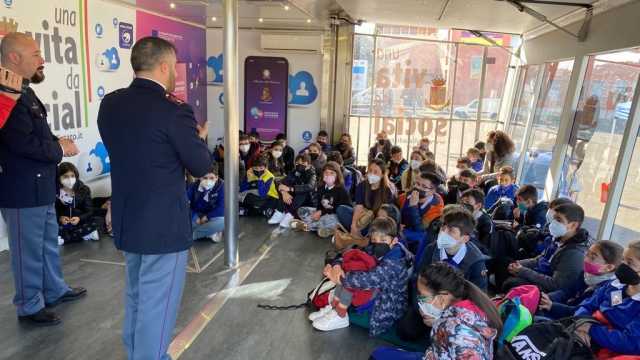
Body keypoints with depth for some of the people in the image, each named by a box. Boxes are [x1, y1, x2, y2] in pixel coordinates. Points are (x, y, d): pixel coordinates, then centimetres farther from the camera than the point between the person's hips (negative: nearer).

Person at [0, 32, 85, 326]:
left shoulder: (24, 93, 12)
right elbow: (25, 144, -28)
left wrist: (57, 142, 0)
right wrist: (60, 149, -12)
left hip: (40, 186, 10)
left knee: (48, 244, 22)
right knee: (28, 252, 6)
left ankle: (55, 290, 38)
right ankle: (29, 307, 22)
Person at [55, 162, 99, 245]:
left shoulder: (83, 190, -4)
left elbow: (89, 211, -4)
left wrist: (79, 218, -24)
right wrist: (59, 218, -21)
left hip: (79, 222, 1)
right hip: (61, 223, 0)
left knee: (93, 226, -23)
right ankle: (85, 235, -16)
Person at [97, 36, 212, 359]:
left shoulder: (110, 104, 1)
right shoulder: (173, 111, -20)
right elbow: (201, 166, -11)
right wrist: (198, 137, 8)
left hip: (126, 221, 8)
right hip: (164, 225, -8)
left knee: (136, 297, 25)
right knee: (157, 306, 6)